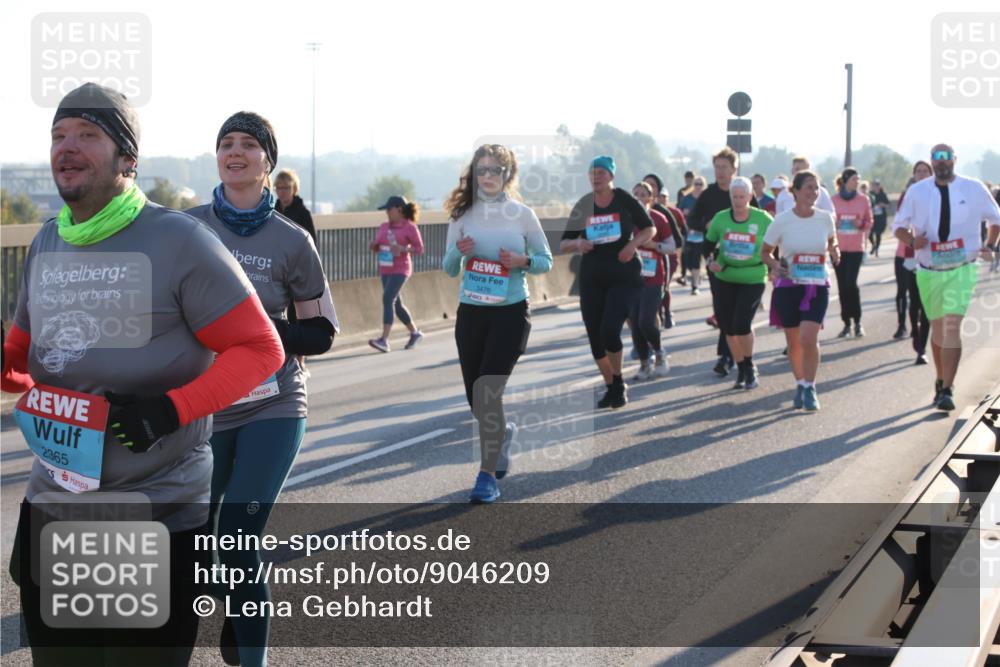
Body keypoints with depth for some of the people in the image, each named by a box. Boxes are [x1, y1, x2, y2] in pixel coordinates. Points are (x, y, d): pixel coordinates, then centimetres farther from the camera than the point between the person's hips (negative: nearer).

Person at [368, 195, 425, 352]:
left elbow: (419, 248, -6)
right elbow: (376, 247, 18)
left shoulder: (409, 227, -7)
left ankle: (384, 340, -24)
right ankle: (415, 333, 31)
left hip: (400, 270, -7)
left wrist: (403, 249, -23)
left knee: (387, 300, -19)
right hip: (385, 270, 7)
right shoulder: (384, 227, 10)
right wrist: (374, 246, -6)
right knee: (396, 304, 13)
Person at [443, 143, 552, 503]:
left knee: (489, 391, -12)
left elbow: (546, 261, 5)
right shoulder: (462, 215, 3)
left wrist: (523, 262, -15)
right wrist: (458, 252, -13)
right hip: (471, 312, 3)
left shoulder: (522, 214, -2)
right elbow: (449, 269, 8)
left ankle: (488, 475, -5)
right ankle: (502, 432, 44)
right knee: (475, 395, 10)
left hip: (511, 312, -3)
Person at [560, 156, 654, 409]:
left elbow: (650, 228, 5)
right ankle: (611, 387, 23)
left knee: (609, 330, -18)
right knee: (595, 337, 3)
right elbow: (563, 244, 6)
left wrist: (634, 243, -14)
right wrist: (577, 244, -17)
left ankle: (619, 383, 5)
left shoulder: (624, 200, -5)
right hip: (591, 278, 4)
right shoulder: (582, 205, 2)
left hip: (624, 276, -3)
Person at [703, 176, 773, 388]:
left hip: (753, 280, -3)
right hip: (725, 279, 3)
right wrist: (711, 262, -8)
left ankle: (750, 367, 7)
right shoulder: (720, 219, -1)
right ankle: (741, 370, 23)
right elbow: (709, 245, 9)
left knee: (742, 325, -16)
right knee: (727, 327, 5)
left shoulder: (763, 219, -7)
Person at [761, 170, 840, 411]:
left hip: (817, 286, 0)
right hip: (788, 286, 0)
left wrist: (834, 251, -2)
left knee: (809, 339, -15)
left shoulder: (825, 218, -1)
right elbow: (765, 252, 5)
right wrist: (775, 265, -15)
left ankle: (810, 388, 1)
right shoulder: (782, 221, -6)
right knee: (793, 342, 8)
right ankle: (800, 385, 29)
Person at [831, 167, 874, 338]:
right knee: (842, 285, 4)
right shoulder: (834, 200, 1)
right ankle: (846, 323, 12)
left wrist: (861, 224, -11)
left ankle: (857, 321, -1)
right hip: (838, 247, 1)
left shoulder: (863, 200, 2)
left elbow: (869, 221, 10)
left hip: (856, 248, -1)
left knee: (851, 283, -14)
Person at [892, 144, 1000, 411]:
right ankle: (941, 381, 31)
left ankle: (947, 390, -20)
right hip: (928, 271, 2)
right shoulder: (917, 191, 2)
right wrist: (912, 240, -13)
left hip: (962, 270, -2)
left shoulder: (974, 189, 0)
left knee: (952, 327, -17)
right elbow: (899, 225, 9)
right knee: (937, 328, 12)